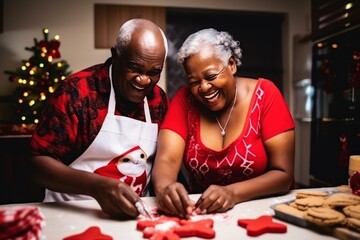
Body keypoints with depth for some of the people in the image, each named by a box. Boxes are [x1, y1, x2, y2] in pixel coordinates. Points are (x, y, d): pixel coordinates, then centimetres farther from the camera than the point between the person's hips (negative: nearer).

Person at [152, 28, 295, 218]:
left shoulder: (264, 94, -11)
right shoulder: (184, 99, -5)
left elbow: (283, 174, -13)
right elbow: (166, 161, -14)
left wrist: (232, 193, -28)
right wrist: (165, 188, -36)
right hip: (200, 216, 1)